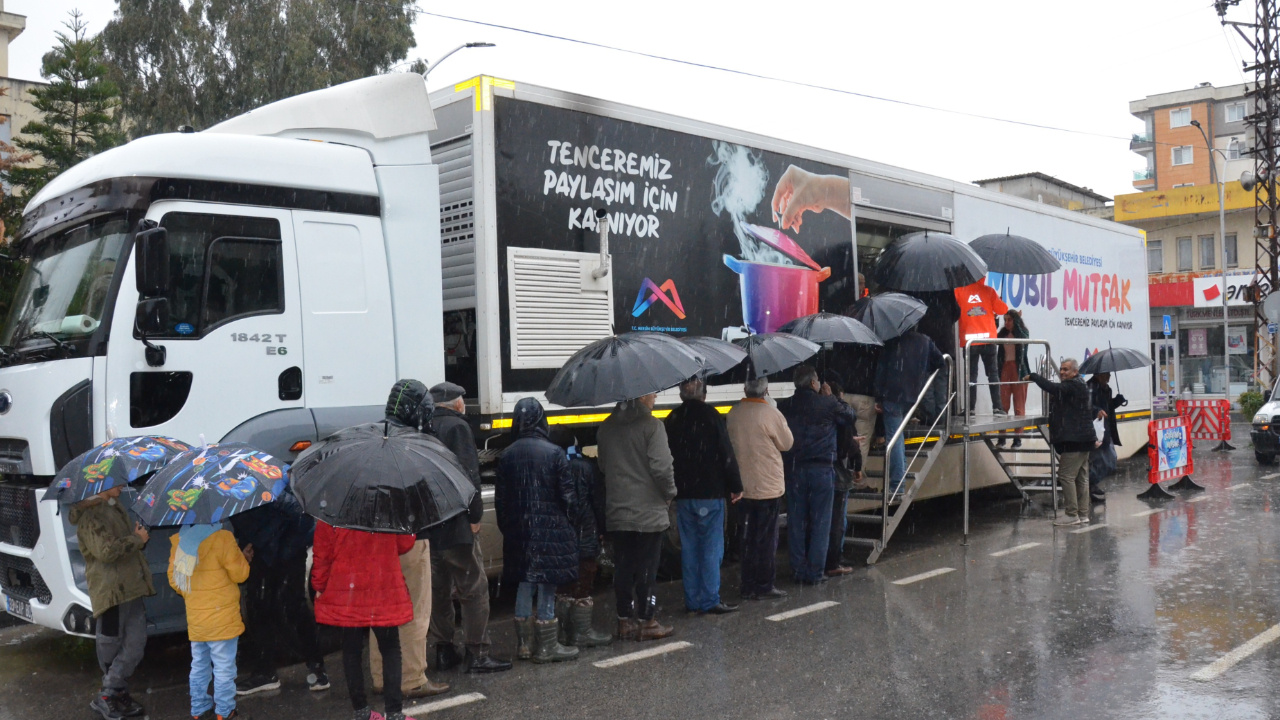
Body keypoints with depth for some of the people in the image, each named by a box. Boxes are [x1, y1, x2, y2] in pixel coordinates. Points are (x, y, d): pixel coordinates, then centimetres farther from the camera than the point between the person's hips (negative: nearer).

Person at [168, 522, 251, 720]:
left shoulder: (179, 540, 1)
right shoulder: (223, 538, -18)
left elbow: (173, 577, 8)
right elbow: (239, 574, -11)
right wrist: (243, 557, 8)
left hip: (195, 617, 6)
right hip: (221, 617, -6)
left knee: (199, 665, 18)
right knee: (224, 667, 4)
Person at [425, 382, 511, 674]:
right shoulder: (457, 426, -9)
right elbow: (469, 474, -17)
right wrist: (476, 515, -12)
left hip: (426, 526, 8)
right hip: (455, 526, -8)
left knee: (437, 590, 14)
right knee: (474, 589, -1)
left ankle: (443, 651, 20)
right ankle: (477, 654, 0)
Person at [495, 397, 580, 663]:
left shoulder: (507, 456, 2)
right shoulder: (554, 453, -11)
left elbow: (500, 499, 7)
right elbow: (567, 495, -8)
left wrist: (506, 528, 18)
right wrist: (572, 514, 11)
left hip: (518, 531, 4)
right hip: (550, 529, -4)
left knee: (525, 584, 14)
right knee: (547, 585, 2)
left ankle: (524, 643, 21)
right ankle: (546, 646, 8)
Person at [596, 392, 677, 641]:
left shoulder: (606, 427, 6)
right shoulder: (651, 426, -14)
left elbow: (603, 466, 12)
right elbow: (661, 468, -18)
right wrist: (670, 493, -2)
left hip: (617, 512, 5)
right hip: (648, 512, -5)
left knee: (623, 568, 11)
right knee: (646, 569, 4)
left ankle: (625, 621, 17)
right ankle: (647, 622, 11)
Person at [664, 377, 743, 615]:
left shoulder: (672, 419, 5)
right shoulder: (709, 415, -9)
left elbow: (667, 455, 10)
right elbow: (726, 454, -10)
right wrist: (736, 486, -1)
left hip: (682, 494, 5)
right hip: (710, 493, -5)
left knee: (689, 548, 10)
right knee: (711, 547, 0)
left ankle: (692, 600, 14)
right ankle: (710, 600, 1)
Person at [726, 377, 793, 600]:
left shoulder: (733, 414, 0)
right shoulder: (770, 414, -16)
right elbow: (787, 443, -4)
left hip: (744, 486, 5)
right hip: (767, 486, -5)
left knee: (748, 536, 13)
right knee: (767, 537, 4)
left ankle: (748, 586, 18)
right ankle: (764, 587, 8)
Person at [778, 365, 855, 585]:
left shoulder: (785, 406, -1)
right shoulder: (828, 404, -7)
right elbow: (849, 417, 10)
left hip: (794, 469, 3)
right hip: (822, 469, -3)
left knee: (796, 522, 9)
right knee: (820, 522, 4)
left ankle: (798, 570, 13)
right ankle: (815, 572, 5)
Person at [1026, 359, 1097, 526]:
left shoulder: (1073, 386, -13)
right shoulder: (1080, 387, 21)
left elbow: (1053, 388, -28)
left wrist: (1033, 376, -17)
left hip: (1074, 441, -11)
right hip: (1084, 439, 11)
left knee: (1066, 475, -8)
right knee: (1081, 477, 12)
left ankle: (1072, 514, -6)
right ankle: (1083, 515, 16)